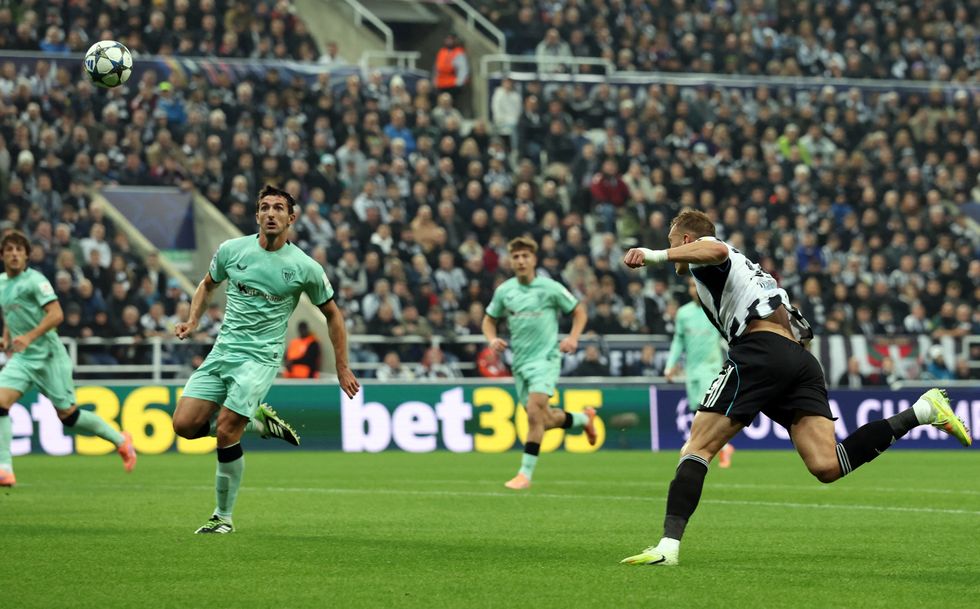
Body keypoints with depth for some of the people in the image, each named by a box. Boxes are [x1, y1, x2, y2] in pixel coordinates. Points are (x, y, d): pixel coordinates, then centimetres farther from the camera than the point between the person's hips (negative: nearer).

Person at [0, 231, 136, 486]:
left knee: (67, 414, -1)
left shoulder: (34, 280, -12)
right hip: (21, 359, 6)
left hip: (47, 356, -6)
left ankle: (120, 440, 21)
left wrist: (29, 337, -31)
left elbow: (56, 314, -22)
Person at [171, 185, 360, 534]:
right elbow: (208, 284, 22)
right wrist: (193, 321, 5)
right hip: (222, 350, 4)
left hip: (261, 357, -4)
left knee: (225, 433, -16)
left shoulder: (305, 268, -6)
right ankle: (257, 421, 15)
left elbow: (332, 314, 8)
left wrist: (342, 367, 8)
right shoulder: (231, 250, 2)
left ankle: (223, 517, 0)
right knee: (185, 424, -8)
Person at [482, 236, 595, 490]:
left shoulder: (550, 288, -6)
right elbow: (489, 319, 17)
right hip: (520, 362, 5)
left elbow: (579, 311, 5)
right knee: (543, 420, 10)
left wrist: (573, 337, -11)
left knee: (534, 411, -22)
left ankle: (525, 473, -18)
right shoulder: (504, 291, 3)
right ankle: (584, 418, 41)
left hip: (546, 358, -5)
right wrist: (493, 339, -4)